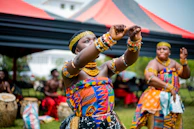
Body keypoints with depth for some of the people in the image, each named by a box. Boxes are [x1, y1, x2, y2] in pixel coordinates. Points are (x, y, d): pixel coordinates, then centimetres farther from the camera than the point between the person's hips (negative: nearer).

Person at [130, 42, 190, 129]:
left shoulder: (172, 63, 11)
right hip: (156, 99, -6)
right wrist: (169, 87, -27)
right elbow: (149, 77, -26)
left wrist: (183, 61, -7)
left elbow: (186, 75, 9)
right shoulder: (154, 63, -7)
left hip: (172, 99, 6)